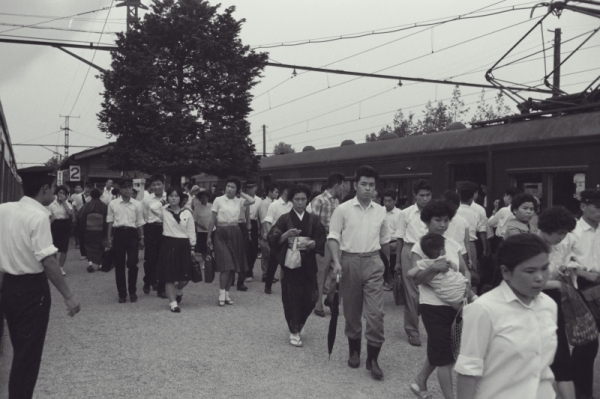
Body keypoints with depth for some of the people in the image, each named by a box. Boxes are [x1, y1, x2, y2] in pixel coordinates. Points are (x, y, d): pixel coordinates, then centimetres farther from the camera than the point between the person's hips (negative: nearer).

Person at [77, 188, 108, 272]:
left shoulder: (87, 205, -6)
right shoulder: (104, 206, -7)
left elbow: (80, 216, -5)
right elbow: (107, 218, -6)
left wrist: (83, 226, 11)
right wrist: (105, 230, 6)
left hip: (89, 229, 0)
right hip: (100, 230, 0)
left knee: (89, 245, 9)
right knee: (99, 246, 12)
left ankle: (90, 261, -10)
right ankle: (98, 263, 15)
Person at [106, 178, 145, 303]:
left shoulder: (137, 204, 4)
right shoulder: (113, 203, 3)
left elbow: (139, 223, 8)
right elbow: (110, 222, 7)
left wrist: (142, 238, 8)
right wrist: (109, 237, 4)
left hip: (132, 233, 0)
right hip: (118, 233, 0)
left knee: (132, 264, -3)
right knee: (119, 264, 5)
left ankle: (132, 291, 15)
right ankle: (122, 293, 17)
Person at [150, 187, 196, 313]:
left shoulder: (187, 213, 3)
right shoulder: (164, 211, 1)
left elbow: (191, 232, 5)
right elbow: (152, 207, -21)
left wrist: (192, 248, 3)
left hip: (183, 245, 1)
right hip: (168, 244, -1)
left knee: (185, 277, 2)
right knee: (169, 276, 1)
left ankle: (178, 290, 36)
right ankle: (173, 303, 13)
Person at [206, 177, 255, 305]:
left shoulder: (239, 201, 6)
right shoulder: (218, 200, -1)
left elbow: (252, 201, -14)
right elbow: (213, 219, 2)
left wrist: (241, 193, -1)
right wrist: (209, 236, 2)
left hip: (235, 233, 4)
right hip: (221, 233, -4)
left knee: (233, 266, 6)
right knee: (226, 265, -12)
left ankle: (227, 294, 17)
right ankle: (222, 294, -3)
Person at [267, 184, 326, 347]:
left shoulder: (313, 219, 8)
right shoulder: (284, 219, 2)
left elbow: (322, 240, 2)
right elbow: (272, 239, -5)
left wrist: (311, 243, -18)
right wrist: (286, 235, -22)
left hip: (308, 264, 2)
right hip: (290, 262, -2)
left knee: (310, 298, 0)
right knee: (292, 297, -2)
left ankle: (298, 324, 27)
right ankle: (294, 332, 14)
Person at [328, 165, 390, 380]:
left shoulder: (380, 211, 6)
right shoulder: (343, 209, -4)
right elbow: (333, 237, -7)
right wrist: (336, 261, -20)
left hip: (373, 262, 2)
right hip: (350, 261, -1)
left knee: (375, 312, -5)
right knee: (351, 312, 11)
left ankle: (372, 358, 7)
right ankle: (354, 351, 30)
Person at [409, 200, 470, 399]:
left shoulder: (453, 244, 6)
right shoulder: (420, 246, -10)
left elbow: (464, 270, 9)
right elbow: (416, 278, -16)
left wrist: (466, 283, -11)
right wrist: (433, 268, -31)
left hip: (454, 304, 6)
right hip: (433, 305, -6)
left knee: (437, 349, 20)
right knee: (445, 354, 0)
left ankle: (420, 381, 40)